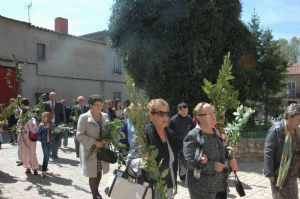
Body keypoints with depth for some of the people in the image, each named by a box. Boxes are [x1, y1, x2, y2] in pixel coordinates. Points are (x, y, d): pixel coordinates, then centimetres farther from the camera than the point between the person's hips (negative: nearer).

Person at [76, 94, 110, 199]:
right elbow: (79, 135, -13)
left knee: (99, 173, 15)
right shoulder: (84, 117, -10)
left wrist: (107, 139, -8)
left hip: (102, 150, 4)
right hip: (90, 151, -4)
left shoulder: (105, 116, 4)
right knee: (93, 174, 4)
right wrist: (94, 142, -20)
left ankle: (96, 190, 40)